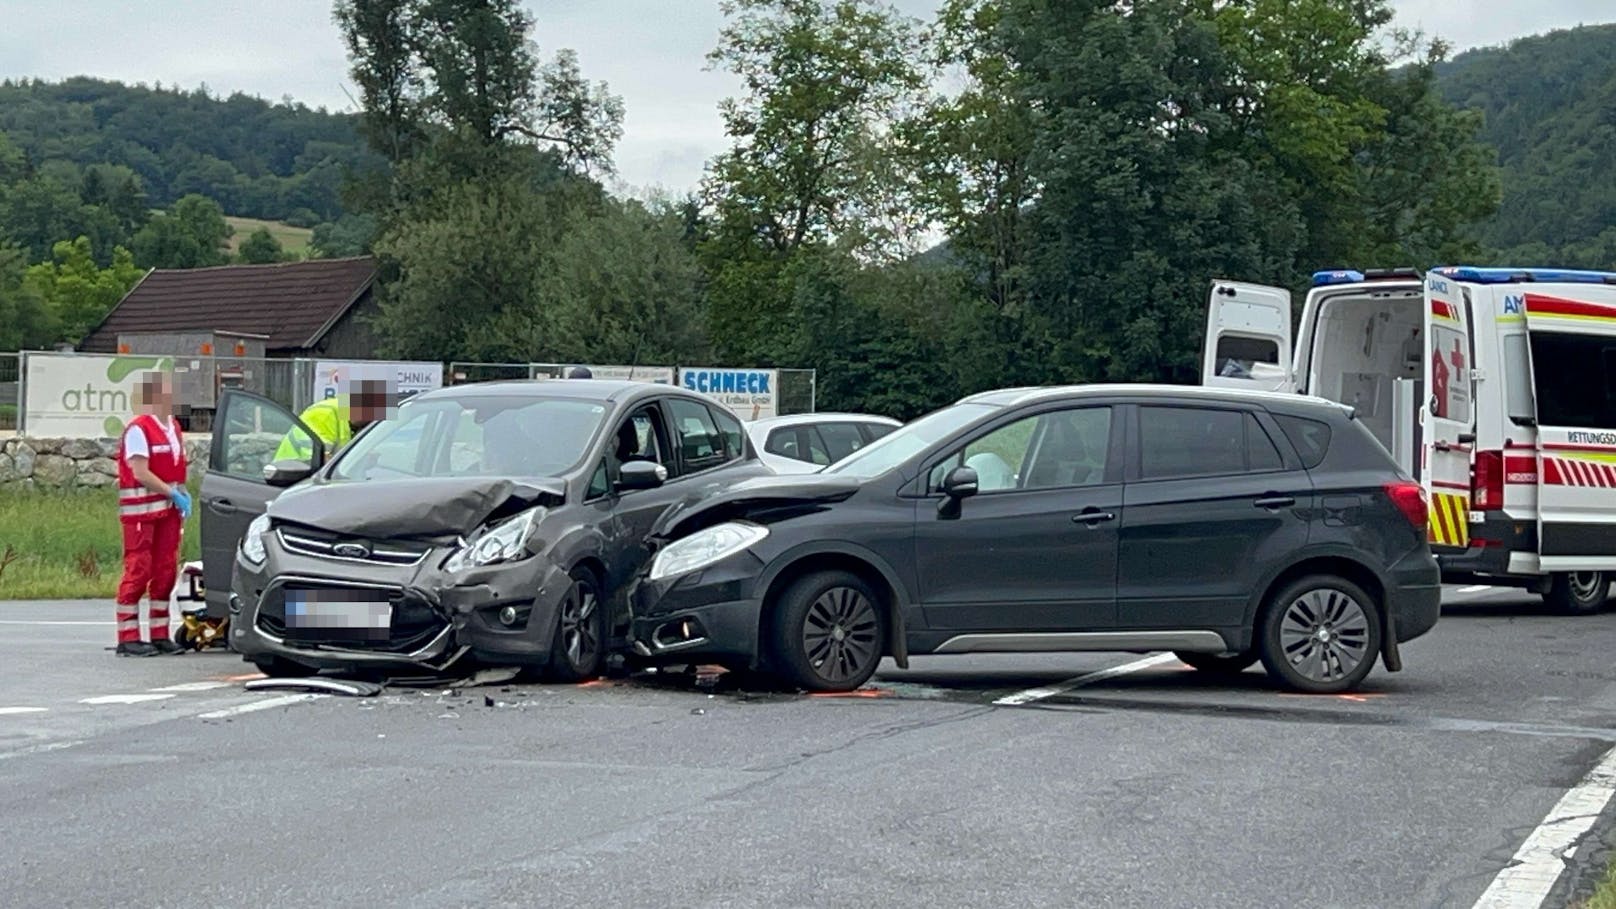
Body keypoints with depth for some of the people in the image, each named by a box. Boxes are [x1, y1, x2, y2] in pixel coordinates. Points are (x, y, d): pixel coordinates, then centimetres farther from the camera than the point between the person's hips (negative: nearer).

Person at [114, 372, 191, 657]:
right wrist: (173, 494, -17)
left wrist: (183, 494, 5)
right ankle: (128, 638, -5)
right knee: (138, 571, -8)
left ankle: (160, 635, 15)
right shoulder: (138, 429, -11)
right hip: (141, 509, -8)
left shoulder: (173, 427, 15)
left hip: (168, 508, 8)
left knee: (166, 571, 8)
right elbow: (141, 473, -17)